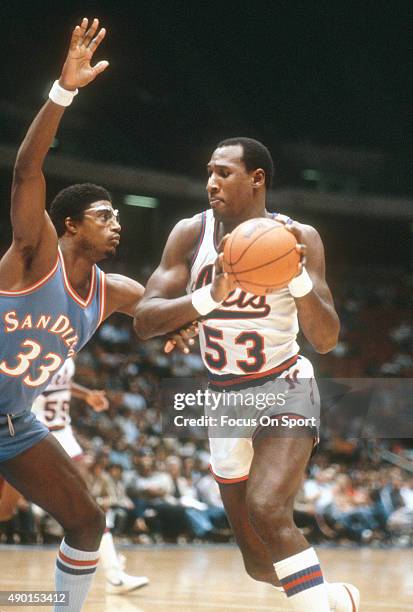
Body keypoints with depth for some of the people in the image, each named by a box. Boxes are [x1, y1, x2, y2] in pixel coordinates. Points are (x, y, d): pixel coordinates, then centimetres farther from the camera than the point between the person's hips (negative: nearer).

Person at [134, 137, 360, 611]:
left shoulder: (298, 238, -11)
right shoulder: (192, 234, -6)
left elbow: (325, 340, -15)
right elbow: (143, 322, -15)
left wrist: (300, 278, -32)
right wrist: (210, 295, -31)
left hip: (285, 389, -4)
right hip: (225, 399, 4)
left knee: (267, 509, -31)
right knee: (260, 562, 12)